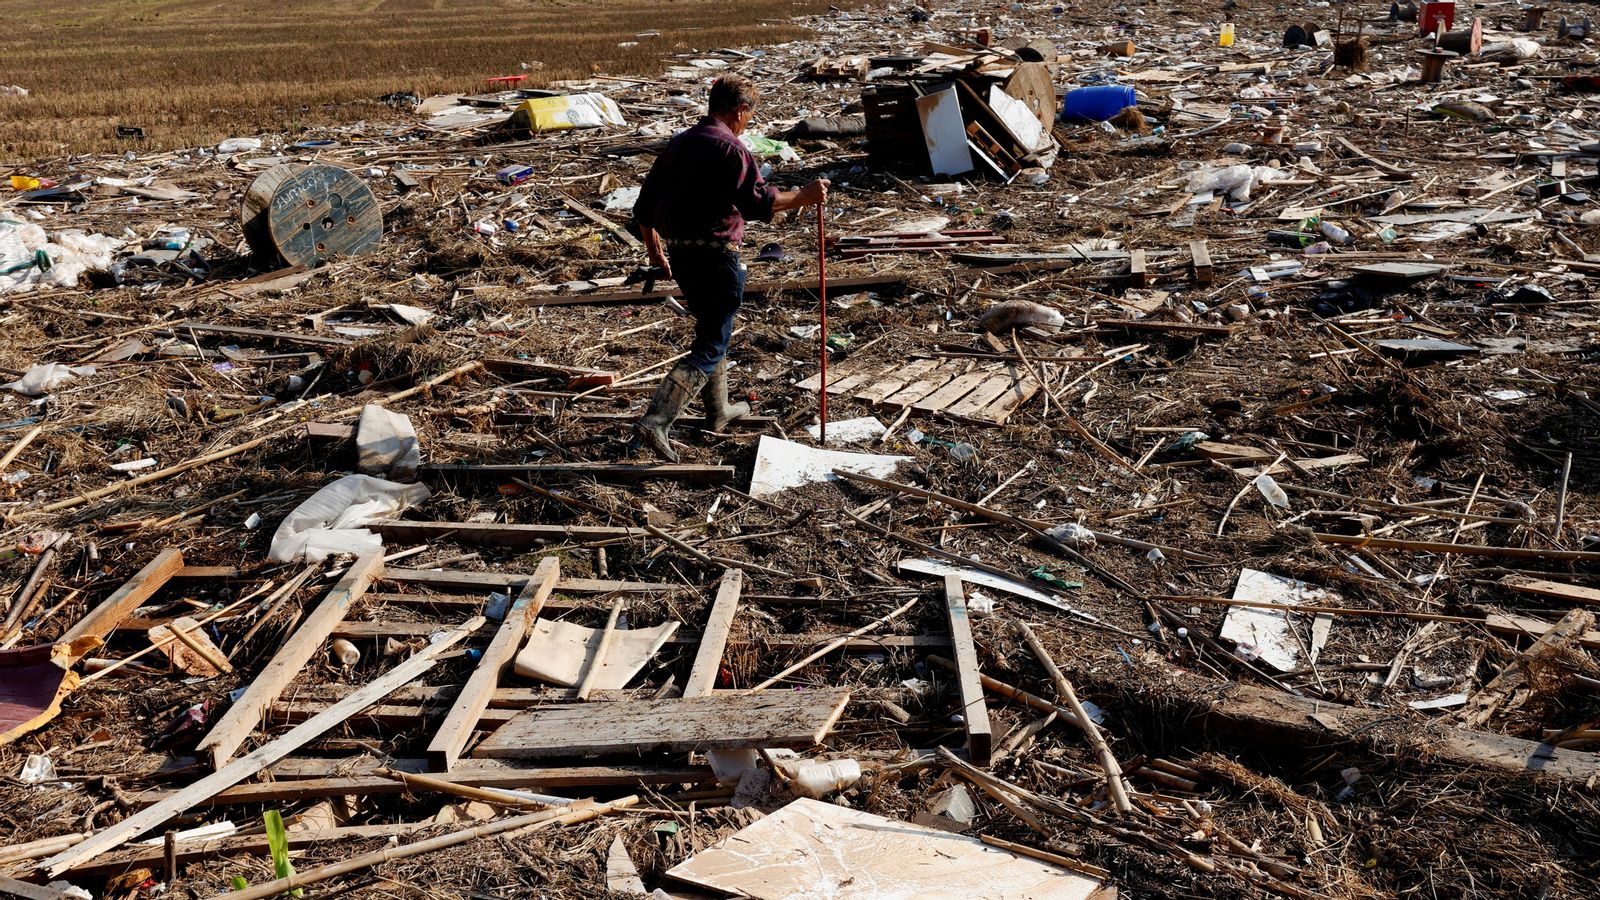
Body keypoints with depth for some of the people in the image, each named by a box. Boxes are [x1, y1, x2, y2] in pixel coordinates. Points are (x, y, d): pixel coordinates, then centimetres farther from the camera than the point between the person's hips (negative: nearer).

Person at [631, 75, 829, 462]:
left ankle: (719, 411, 37)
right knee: (709, 349, -4)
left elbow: (644, 207, 17)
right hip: (715, 257, -9)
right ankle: (655, 422, -15)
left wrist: (655, 252, 28)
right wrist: (805, 196, -9)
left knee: (711, 331, 26)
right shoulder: (730, 149, -13)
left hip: (679, 255, 9)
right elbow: (758, 201, -21)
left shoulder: (678, 144, 12)